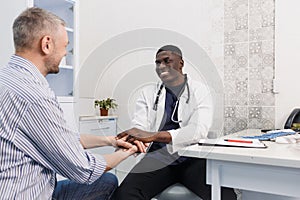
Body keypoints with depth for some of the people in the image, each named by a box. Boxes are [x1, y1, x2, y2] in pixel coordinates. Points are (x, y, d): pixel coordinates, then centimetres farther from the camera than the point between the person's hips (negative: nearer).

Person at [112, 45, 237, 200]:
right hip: (158, 158, 1)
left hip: (192, 158, -1)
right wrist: (131, 140, -28)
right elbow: (138, 128, -2)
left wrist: (154, 135, -27)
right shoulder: (148, 93, 11)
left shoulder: (199, 91, 3)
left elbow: (199, 130, -14)